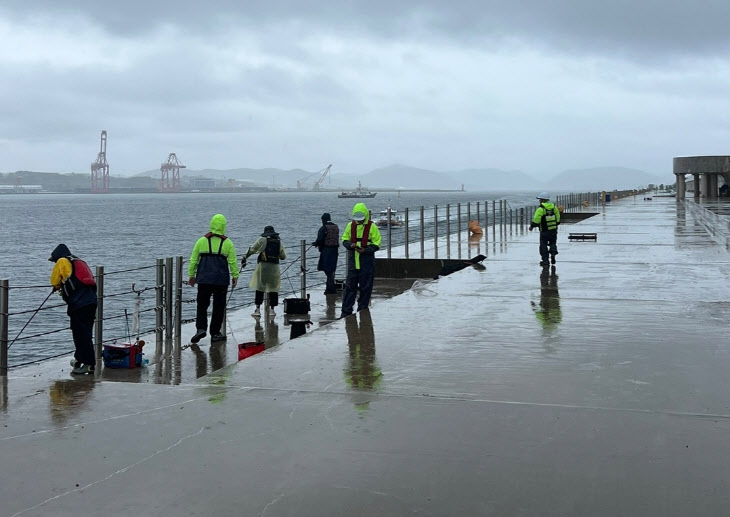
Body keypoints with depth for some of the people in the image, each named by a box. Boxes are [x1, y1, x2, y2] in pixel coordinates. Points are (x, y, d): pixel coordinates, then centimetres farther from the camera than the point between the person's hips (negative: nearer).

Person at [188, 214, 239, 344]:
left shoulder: (201, 241, 1)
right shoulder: (227, 243, -2)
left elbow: (193, 260, 5)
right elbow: (232, 261, 0)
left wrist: (191, 275, 15)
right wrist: (235, 276, 11)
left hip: (204, 279, 1)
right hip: (221, 280, -1)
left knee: (202, 305, 12)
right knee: (219, 306, 7)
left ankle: (200, 328, -6)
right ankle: (215, 333, 10)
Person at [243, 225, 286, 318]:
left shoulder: (262, 240, 0)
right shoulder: (279, 242, 8)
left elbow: (252, 250, 1)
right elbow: (283, 257, 13)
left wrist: (245, 258, 12)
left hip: (263, 266, -2)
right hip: (274, 267, 2)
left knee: (259, 288, 4)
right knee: (273, 289, 9)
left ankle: (258, 310, 1)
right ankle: (272, 310, 11)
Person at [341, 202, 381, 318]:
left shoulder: (372, 227, -4)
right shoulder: (350, 225, 7)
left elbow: (376, 245, -4)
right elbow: (344, 240, 13)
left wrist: (365, 250, -18)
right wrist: (350, 245, -9)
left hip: (367, 261, -3)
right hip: (353, 260, 3)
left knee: (365, 287, 4)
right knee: (350, 286, 3)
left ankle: (362, 310, 14)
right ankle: (346, 310, 8)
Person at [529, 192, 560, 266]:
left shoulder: (540, 209, -14)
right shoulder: (554, 207, 3)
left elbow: (536, 221, -16)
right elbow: (558, 219, 8)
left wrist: (531, 226, 1)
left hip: (544, 232, -4)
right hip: (554, 231, 5)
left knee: (543, 245, 7)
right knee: (552, 243, 20)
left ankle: (545, 260, 8)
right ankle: (553, 252, -7)